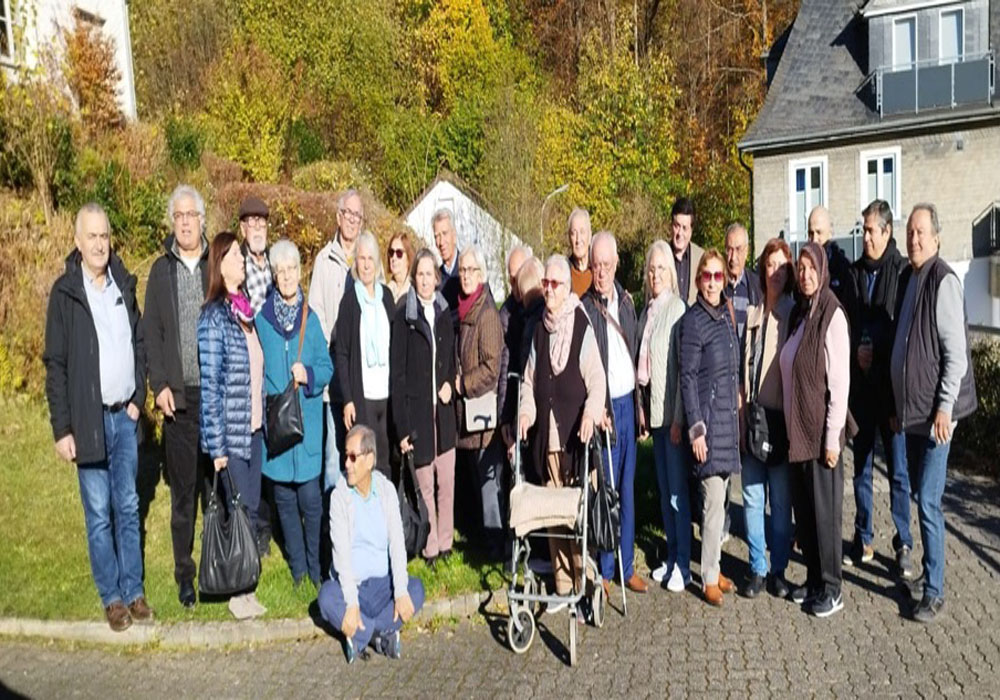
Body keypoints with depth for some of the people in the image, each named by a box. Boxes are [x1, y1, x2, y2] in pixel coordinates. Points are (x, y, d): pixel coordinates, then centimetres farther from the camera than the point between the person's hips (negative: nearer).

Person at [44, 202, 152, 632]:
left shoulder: (124, 285, 6)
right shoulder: (65, 292, -7)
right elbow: (55, 365, -6)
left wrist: (138, 399, 4)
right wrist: (62, 428, -8)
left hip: (125, 416, 4)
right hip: (89, 419, -3)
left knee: (128, 507, 11)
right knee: (99, 512, 7)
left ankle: (134, 591, 21)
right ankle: (112, 597, 19)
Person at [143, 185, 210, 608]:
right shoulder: (160, 271, 8)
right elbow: (150, 333, 7)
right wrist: (159, 385, -4)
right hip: (178, 397, 1)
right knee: (183, 489, 7)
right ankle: (184, 571, 20)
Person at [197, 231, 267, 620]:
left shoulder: (245, 311, 10)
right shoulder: (214, 317, -12)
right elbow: (210, 385, -14)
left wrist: (263, 422, 13)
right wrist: (217, 445, -15)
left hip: (253, 428, 7)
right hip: (230, 431, -7)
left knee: (252, 509, 13)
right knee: (238, 511, 2)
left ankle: (246, 585, 26)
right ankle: (236, 592, 17)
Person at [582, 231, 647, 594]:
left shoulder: (626, 301, 9)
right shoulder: (584, 307, -10)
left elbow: (634, 354, 14)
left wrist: (639, 403, 11)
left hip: (627, 402, 6)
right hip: (603, 406, -6)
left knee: (628, 488, 13)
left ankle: (627, 566, 24)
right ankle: (604, 570, 14)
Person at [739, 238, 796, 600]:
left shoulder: (794, 313, -2)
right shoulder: (752, 313, 12)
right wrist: (743, 404, 8)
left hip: (781, 415, -4)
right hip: (753, 414, 4)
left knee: (780, 499, 5)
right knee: (752, 497, 7)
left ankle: (779, 570, 19)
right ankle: (757, 568, 19)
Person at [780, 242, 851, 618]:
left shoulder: (832, 315, -13)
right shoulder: (798, 313, 10)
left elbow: (840, 380, -15)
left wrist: (832, 436, -15)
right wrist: (789, 426, 11)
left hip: (821, 430, -7)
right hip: (796, 430, 7)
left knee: (824, 509, 2)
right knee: (802, 507, 14)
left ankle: (831, 588, 15)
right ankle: (813, 579, 28)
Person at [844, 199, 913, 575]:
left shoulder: (904, 271, -6)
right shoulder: (854, 272, 8)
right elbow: (845, 323, 10)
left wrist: (877, 350, -13)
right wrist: (856, 349, -6)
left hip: (892, 384, -5)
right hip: (860, 384, 5)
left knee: (898, 469, 4)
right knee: (861, 465, 12)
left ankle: (904, 544, 16)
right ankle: (863, 539, 23)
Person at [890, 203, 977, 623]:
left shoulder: (944, 281, -13)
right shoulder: (907, 278, 12)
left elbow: (956, 352, -16)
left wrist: (945, 407, -18)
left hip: (935, 413, -8)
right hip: (910, 409, 8)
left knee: (929, 502, -5)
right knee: (922, 497, 16)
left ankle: (934, 591, 5)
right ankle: (928, 569, 29)